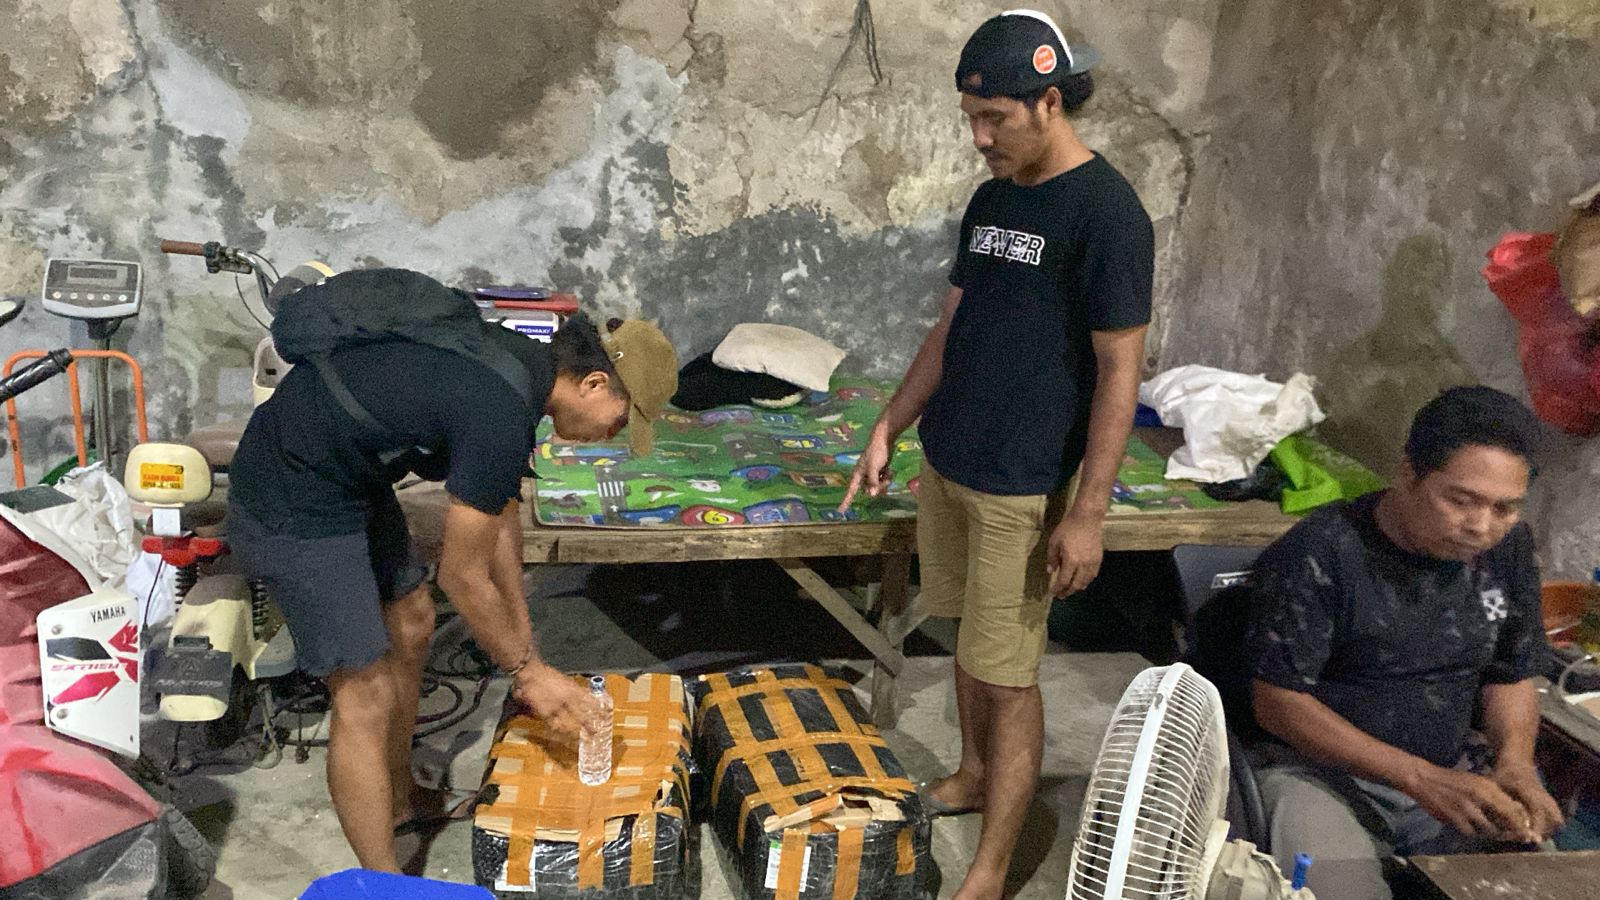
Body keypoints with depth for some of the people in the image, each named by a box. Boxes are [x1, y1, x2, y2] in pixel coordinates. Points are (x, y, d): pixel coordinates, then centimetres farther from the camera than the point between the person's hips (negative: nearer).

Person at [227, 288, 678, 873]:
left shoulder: (522, 364, 1)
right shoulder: (502, 416, -29)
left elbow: (500, 518, 10)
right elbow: (462, 576, -18)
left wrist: (524, 645, 13)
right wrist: (527, 671, -4)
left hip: (351, 478, 10)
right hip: (294, 511, -10)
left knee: (410, 626, 21)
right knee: (367, 696, -5)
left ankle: (399, 804, 41)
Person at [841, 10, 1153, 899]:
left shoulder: (1107, 212, -15)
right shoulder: (989, 201, 9)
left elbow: (1119, 372, -15)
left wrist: (1089, 511, -17)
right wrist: (887, 427, 11)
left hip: (1022, 486, -7)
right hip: (946, 463, 7)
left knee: (1008, 675, 0)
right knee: (970, 642, 20)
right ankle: (971, 774, 40)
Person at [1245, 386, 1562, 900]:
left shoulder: (1508, 550, 0)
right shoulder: (1320, 554, -18)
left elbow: (1512, 677, 12)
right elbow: (1278, 702, -16)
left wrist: (1515, 759, -10)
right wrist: (1419, 778, -23)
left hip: (1454, 774, 5)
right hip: (1325, 770, -5)